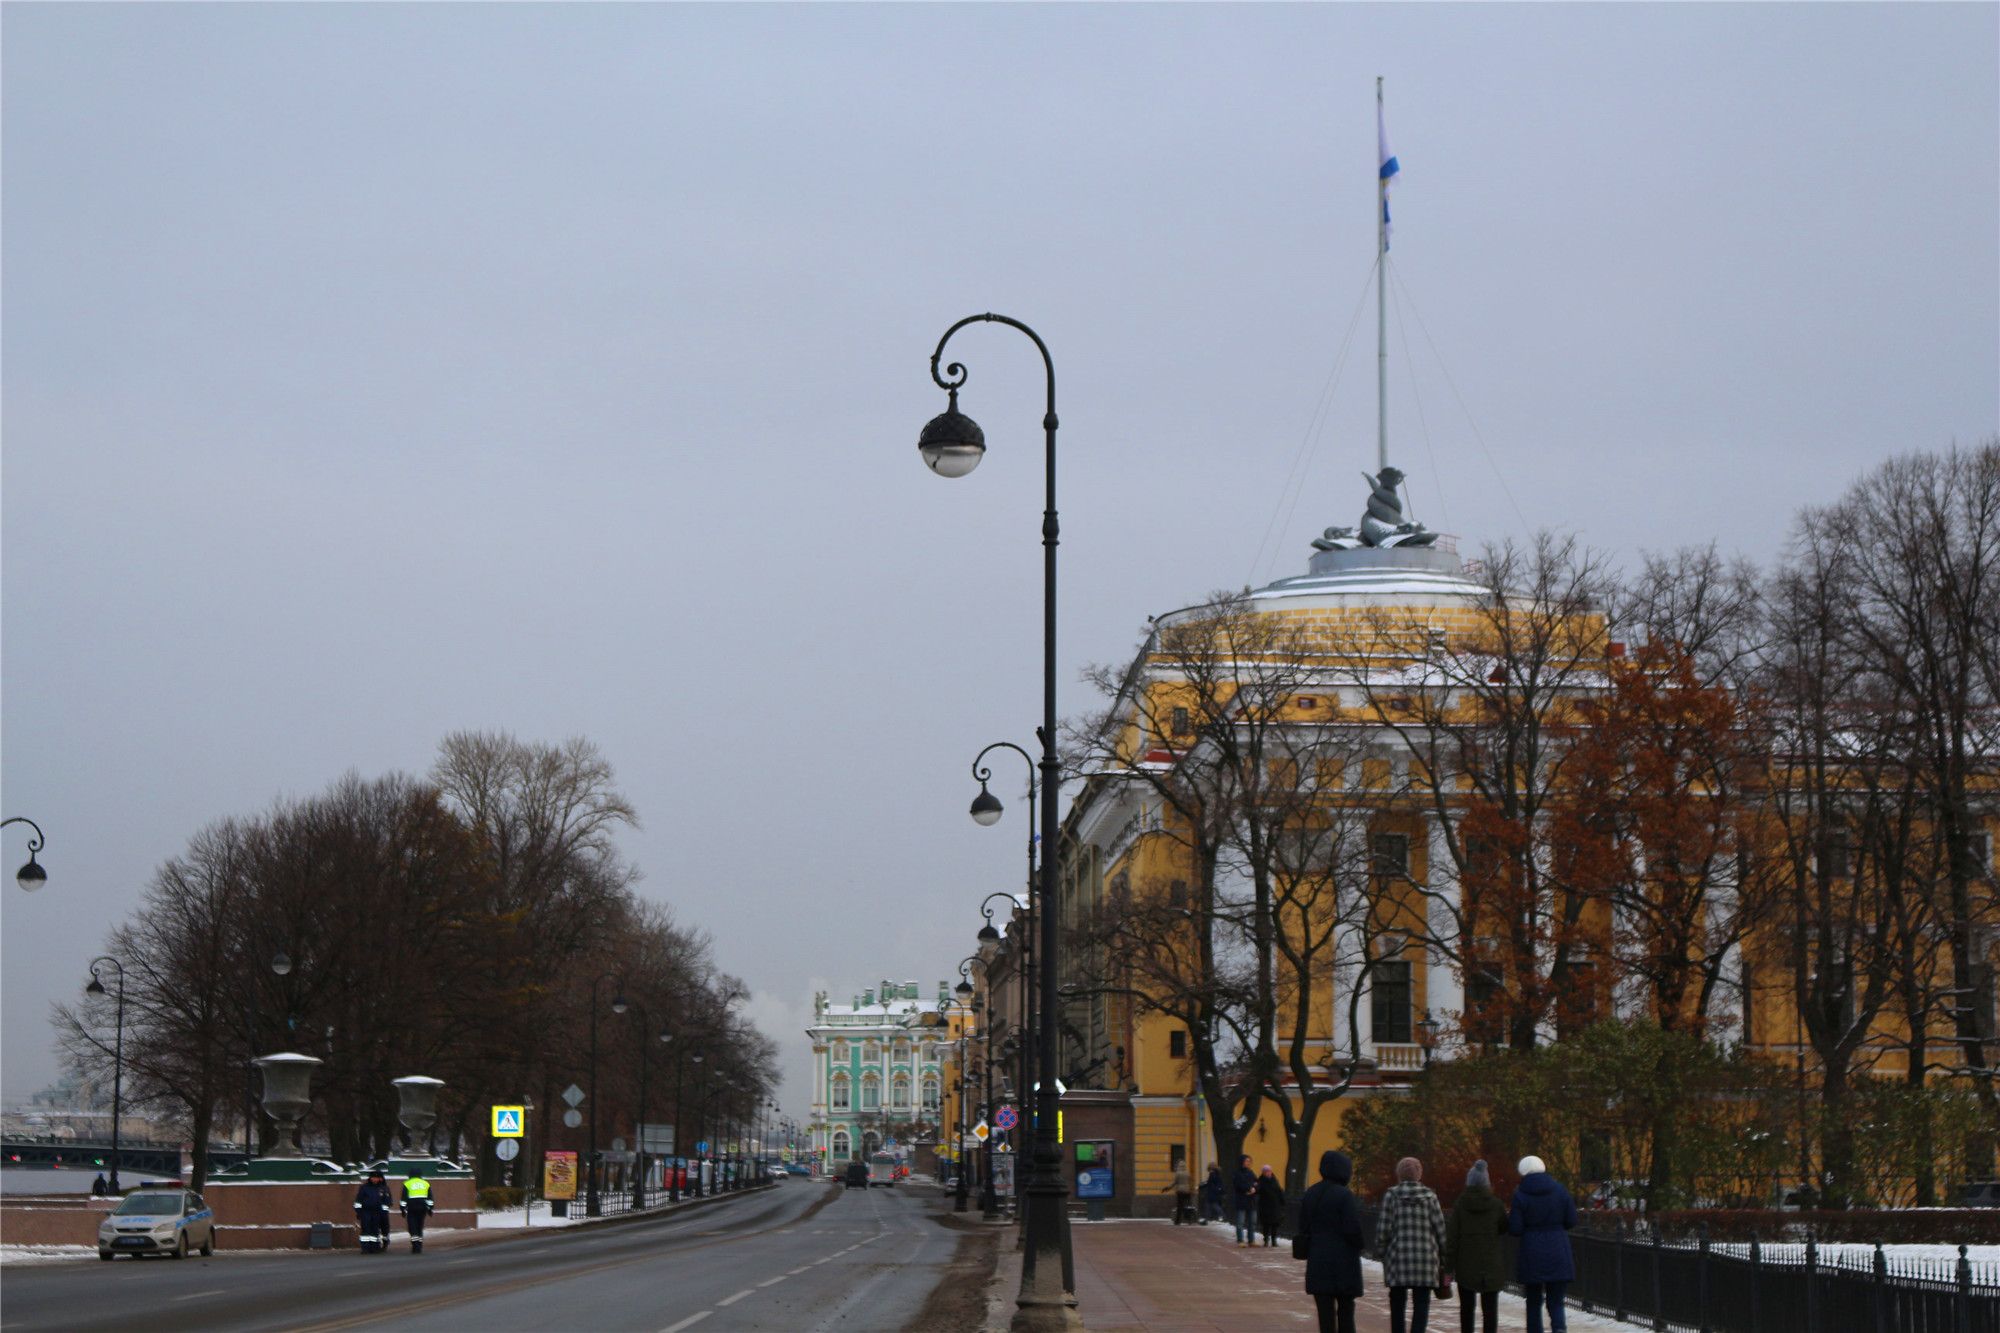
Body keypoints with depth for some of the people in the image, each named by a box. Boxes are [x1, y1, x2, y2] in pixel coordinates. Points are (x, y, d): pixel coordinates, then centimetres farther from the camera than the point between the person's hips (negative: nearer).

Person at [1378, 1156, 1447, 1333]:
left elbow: (1383, 1229, -5)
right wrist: (1443, 1259, 9)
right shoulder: (1430, 1197, 3)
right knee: (1421, 1302, 1)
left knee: (1397, 1302, 12)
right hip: (1426, 1257, 0)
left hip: (1397, 1257, 0)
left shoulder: (1391, 1196, -1)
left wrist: (1381, 1250, 7)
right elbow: (1440, 1230, 3)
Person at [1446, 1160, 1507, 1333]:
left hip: (1466, 1265, 1)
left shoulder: (1460, 1205, -4)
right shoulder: (1495, 1205, -4)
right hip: (1491, 1263, -1)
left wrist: (1449, 1265, -2)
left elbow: (1452, 1237, -6)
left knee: (1466, 1306, 14)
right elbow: (1504, 1229, 12)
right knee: (1490, 1307, 0)